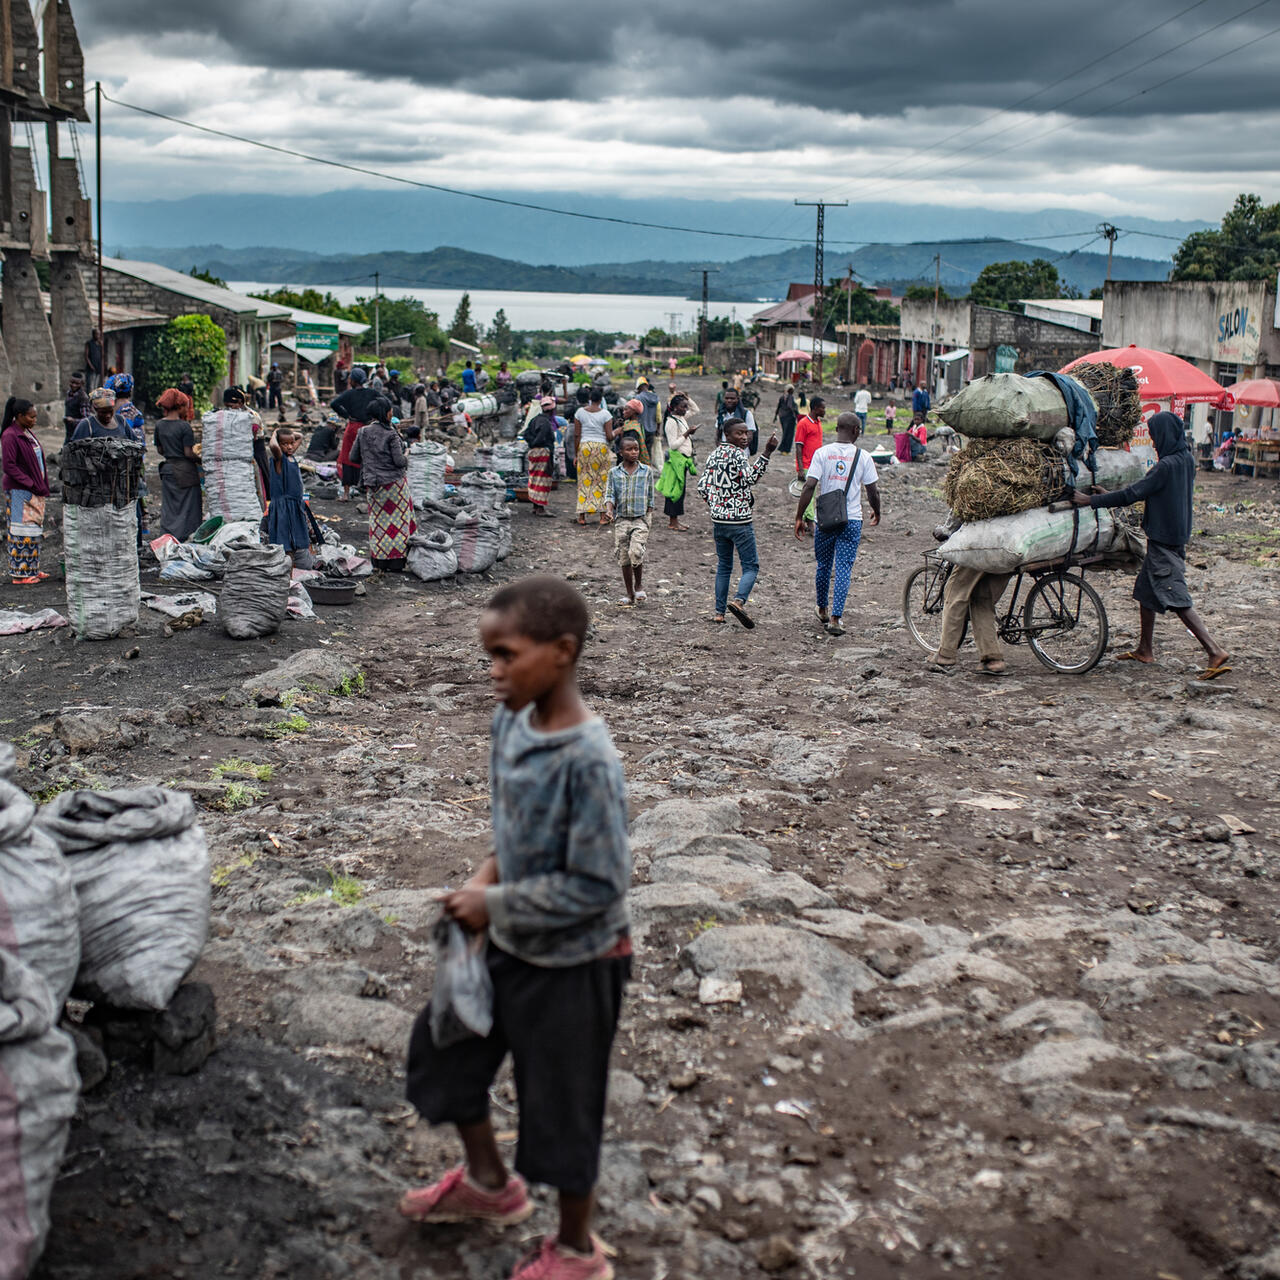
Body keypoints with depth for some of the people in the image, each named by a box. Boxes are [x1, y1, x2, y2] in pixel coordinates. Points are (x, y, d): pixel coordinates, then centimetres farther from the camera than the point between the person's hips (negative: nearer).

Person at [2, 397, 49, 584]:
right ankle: (19, 574, -2)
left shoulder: (28, 432, 12)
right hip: (20, 491, -9)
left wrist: (43, 485, 10)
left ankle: (32, 569, 21)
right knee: (23, 531, -6)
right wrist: (31, 483, -19)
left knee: (35, 529, 13)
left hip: (35, 491, 9)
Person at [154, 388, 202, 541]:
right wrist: (200, 460, 1)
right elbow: (188, 453, -16)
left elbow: (160, 450, 11)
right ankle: (184, 539, 0)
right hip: (185, 471, -6)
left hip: (168, 469, 6)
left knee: (168, 508, 10)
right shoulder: (184, 426, -14)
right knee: (187, 507, 2)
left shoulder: (159, 425, 3)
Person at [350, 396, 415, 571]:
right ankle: (396, 562, 3)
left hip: (373, 484, 5)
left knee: (378, 520, 14)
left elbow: (354, 458, 5)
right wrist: (406, 460, 5)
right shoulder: (391, 434, -15)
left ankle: (379, 562, 15)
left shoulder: (362, 433, 1)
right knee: (397, 520, 4)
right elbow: (399, 460, -17)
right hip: (394, 482, -5)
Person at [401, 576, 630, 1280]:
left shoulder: (588, 761, -30)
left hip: (572, 962, -8)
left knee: (561, 1106, 10)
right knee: (442, 1046, 21)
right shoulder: (511, 723, -6)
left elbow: (597, 886, -27)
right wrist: (487, 877, -6)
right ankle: (488, 1183, 47)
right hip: (511, 942, 8)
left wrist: (495, 904, -20)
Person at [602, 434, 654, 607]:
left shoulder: (647, 471, 3)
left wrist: (649, 520, 4)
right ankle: (630, 594, 16)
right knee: (624, 559, 5)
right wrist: (608, 511, -18)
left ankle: (639, 585, 5)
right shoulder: (614, 473, 4)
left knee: (636, 553, -19)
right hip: (621, 520, 2)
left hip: (640, 519, -2)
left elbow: (650, 499, 7)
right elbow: (611, 496, 2)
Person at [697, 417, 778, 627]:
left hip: (718, 520, 7)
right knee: (751, 565, 0)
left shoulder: (714, 454, 10)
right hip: (739, 520, -7)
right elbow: (750, 478, -26)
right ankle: (739, 600, -22)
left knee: (723, 566, 15)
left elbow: (703, 486, 9)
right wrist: (767, 453, -29)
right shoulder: (737, 453, -12)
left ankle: (719, 612, 13)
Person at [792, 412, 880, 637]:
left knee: (823, 565, 17)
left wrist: (799, 517, -4)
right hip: (852, 519, -1)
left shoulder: (822, 453, -3)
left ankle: (822, 610, 32)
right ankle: (836, 618, -6)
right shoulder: (863, 456, -2)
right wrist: (877, 511, 21)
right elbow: (873, 491, 2)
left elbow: (809, 487, -10)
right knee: (844, 568, 1)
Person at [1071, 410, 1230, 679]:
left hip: (1164, 541, -10)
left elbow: (1133, 493, -21)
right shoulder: (1187, 461, 8)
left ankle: (1215, 652, -16)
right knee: (1145, 591, 19)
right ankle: (1145, 649, 29)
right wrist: (1110, 496, 22)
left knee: (1177, 598, -11)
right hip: (1176, 534, 10)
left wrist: (1091, 500, -16)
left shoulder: (1167, 465, -20)